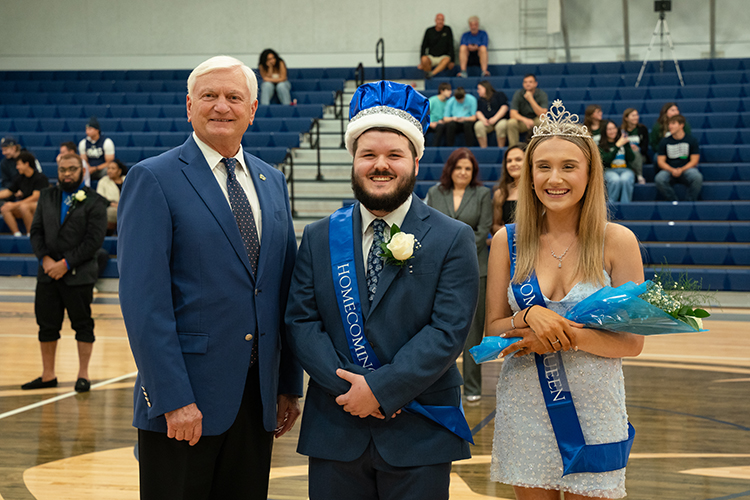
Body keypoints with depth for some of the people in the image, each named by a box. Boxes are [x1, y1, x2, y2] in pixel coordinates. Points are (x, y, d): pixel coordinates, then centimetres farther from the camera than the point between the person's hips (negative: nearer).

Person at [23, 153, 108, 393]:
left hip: (79, 274, -5)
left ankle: (83, 375, 11)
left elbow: (94, 240, -10)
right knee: (47, 325, 9)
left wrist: (66, 263, -13)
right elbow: (36, 231, 9)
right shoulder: (47, 197, 12)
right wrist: (45, 259, -8)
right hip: (48, 273, 5)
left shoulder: (94, 202, -3)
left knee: (82, 325, 2)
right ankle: (48, 375, 19)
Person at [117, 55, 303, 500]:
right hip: (184, 400, -5)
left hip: (258, 396, 6)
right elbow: (144, 300, -13)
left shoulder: (272, 182, 12)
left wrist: (290, 385, 10)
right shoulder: (153, 179, -6)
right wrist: (174, 399, -18)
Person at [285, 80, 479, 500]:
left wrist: (381, 388, -16)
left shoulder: (454, 240, -2)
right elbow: (301, 322, 0)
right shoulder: (319, 238, 7)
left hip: (420, 437, -2)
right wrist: (349, 388, -13)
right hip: (335, 433, 2)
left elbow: (448, 331, -10)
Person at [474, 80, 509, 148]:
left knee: (501, 125, -39)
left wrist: (495, 118, -17)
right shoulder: (480, 100, 23)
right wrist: (483, 119, -15)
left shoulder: (499, 94, 10)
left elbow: (504, 107, -4)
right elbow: (478, 112, 9)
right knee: (478, 125, -31)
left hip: (500, 119, -3)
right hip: (486, 121, 3)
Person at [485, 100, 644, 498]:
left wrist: (570, 334, -20)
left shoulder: (617, 241, -4)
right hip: (524, 410, 1)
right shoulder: (507, 241, 1)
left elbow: (632, 342, -4)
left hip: (594, 411, -1)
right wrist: (530, 318, -17)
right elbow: (493, 328, 3)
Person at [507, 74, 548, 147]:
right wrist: (525, 119, -38)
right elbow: (513, 114, -18)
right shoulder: (518, 94, -10)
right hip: (522, 121, 0)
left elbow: (543, 114, -23)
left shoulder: (542, 94, -12)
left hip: (536, 122, 0)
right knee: (511, 123, -31)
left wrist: (531, 100, -31)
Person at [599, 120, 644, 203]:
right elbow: (607, 160, -9)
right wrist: (618, 145, -12)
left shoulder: (623, 141, 14)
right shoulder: (602, 145, 8)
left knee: (625, 180, -36)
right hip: (609, 170, -1)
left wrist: (627, 144, -9)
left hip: (626, 169, 2)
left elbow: (632, 158, 5)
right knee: (615, 180, -38)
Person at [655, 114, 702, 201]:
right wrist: (672, 170, -17)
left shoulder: (692, 140, 4)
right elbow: (660, 161, 3)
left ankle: (690, 202, -16)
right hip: (669, 170, 1)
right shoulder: (665, 141, 7)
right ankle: (673, 201, -15)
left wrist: (681, 170, -18)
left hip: (687, 169, -1)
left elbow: (694, 161, 0)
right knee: (659, 179, -33)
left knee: (697, 177, -35)